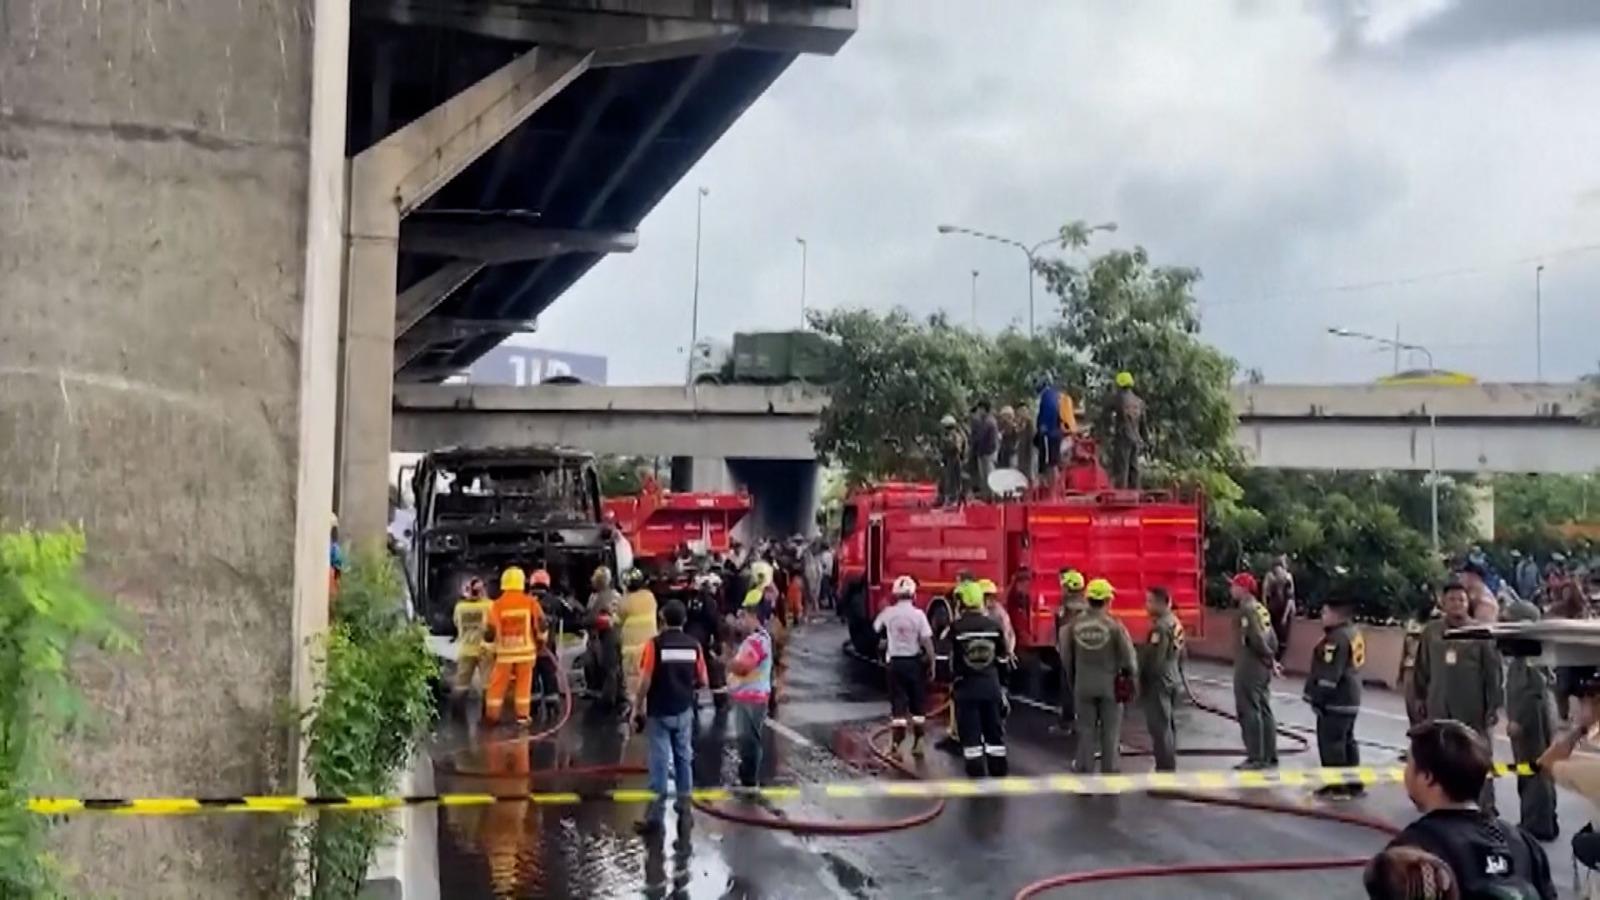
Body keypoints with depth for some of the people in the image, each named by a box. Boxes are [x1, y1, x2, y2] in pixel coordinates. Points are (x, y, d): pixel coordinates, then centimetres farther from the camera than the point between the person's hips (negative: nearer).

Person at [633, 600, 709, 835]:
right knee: (684, 757, 16)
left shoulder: (655, 644, -12)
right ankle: (684, 804, 25)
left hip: (659, 712, -3)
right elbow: (702, 681, 2)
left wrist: (637, 708, -4)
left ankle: (655, 814, -2)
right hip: (684, 710, 3)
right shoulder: (694, 645, -2)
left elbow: (645, 681, -14)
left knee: (660, 760, -2)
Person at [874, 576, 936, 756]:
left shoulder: (889, 613, -4)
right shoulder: (918, 614, -12)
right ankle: (918, 743, 14)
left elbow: (876, 627, 15)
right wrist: (932, 664, -5)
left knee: (898, 703, 5)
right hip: (915, 661, -1)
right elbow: (927, 641, -13)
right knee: (918, 704, 11)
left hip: (896, 661, 1)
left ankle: (896, 745, 1)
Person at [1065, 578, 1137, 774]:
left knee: (1086, 731, 11)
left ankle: (1084, 770, 14)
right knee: (1110, 733, 9)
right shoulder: (1114, 625, -15)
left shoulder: (1075, 624, -7)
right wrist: (1132, 676, 9)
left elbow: (1067, 658, 2)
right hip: (1110, 684, -2)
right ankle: (1110, 772, 14)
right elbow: (1128, 656, -10)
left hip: (1083, 685, 2)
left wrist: (1073, 677, 18)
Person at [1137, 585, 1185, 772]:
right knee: (1168, 725, 16)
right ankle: (1170, 766, 24)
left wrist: (1142, 681, -13)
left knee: (1159, 727, -6)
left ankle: (1164, 769, -3)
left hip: (1158, 682, -10)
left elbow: (1153, 658, -22)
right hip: (1172, 679, 10)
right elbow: (1181, 654, 18)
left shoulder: (1160, 626, -20)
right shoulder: (1175, 623, 11)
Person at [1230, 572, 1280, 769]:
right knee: (1264, 711, 13)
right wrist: (1271, 660, 8)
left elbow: (1257, 639, -20)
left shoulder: (1247, 609, -14)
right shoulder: (1261, 609, 14)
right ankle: (1270, 756, 17)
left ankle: (1256, 758, -3)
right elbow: (1272, 640, 13)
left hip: (1248, 669, -9)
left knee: (1249, 712, -5)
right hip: (1262, 669, 9)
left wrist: (1270, 660, -10)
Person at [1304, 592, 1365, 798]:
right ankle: (1354, 784, 21)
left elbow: (1329, 674, -24)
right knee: (1347, 741, 17)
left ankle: (1337, 785, 1)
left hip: (1335, 701, -11)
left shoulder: (1337, 638, -21)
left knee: (1331, 742, -3)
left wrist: (1317, 698, -19)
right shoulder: (1354, 633, 13)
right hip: (1350, 699, 11)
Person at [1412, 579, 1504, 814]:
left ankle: (1485, 805, 11)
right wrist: (1420, 697, 11)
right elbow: (1422, 668, 11)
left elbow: (1493, 671, -4)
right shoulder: (1431, 631, 4)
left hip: (1473, 709, -3)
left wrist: (1494, 705, -6)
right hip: (1439, 707, 3)